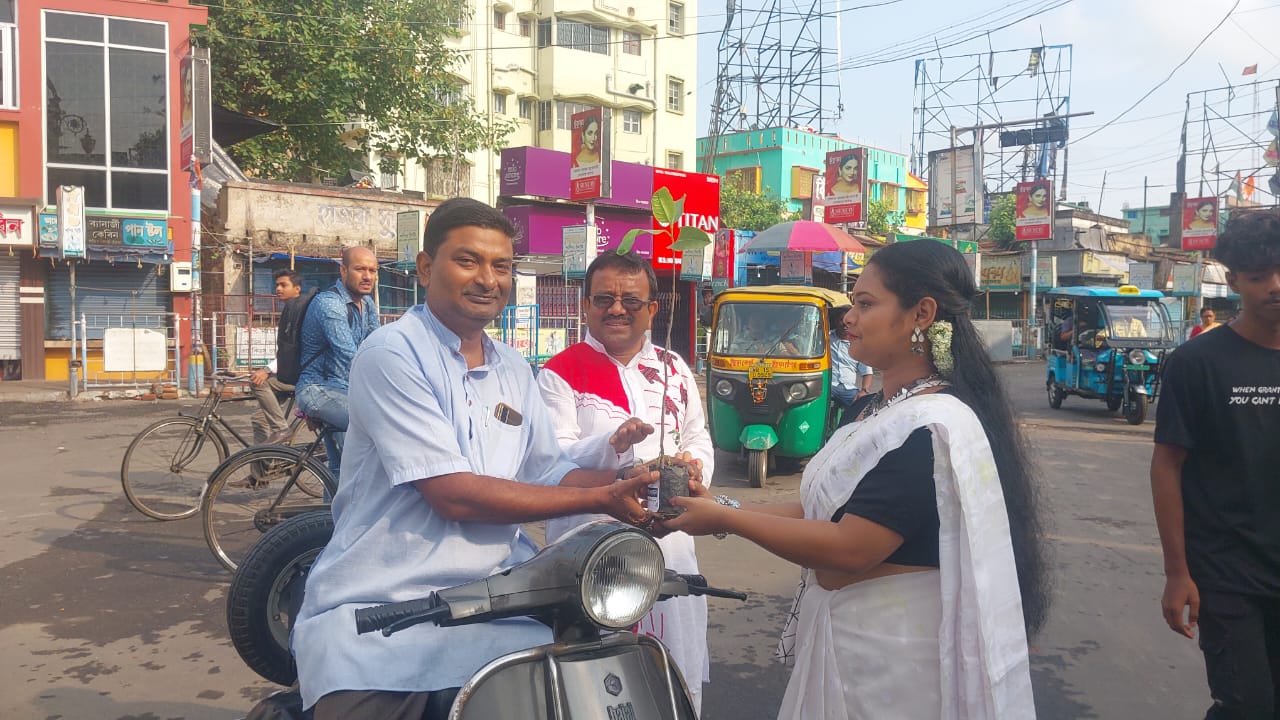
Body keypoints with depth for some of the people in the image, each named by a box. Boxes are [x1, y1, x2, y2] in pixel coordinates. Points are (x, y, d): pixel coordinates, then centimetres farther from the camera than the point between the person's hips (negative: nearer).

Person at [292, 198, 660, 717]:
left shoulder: (515, 372, 13)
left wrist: (618, 477, -7)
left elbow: (548, 474, 14)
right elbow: (453, 495, -18)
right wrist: (599, 500, -14)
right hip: (381, 611, -5)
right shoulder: (392, 354, -10)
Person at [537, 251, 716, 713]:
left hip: (669, 546, 4)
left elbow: (699, 438, 19)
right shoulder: (560, 374, -3)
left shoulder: (674, 369, 12)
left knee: (680, 688, 12)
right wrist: (611, 442, -29)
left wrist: (694, 464, -4)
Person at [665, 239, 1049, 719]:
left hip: (891, 657, -9)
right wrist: (722, 508, -1)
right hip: (846, 634, 9)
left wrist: (724, 519, -18)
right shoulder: (876, 410, 8)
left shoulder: (931, 428, -23)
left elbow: (848, 550, -26)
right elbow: (827, 510, 8)